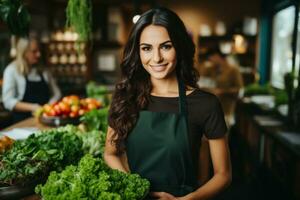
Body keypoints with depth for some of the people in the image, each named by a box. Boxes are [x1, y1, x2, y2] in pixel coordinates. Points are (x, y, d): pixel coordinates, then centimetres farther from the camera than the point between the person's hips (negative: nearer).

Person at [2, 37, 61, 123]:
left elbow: (56, 93, 16)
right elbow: (8, 101, -7)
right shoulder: (12, 70, 1)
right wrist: (32, 107, -19)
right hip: (23, 121, -4)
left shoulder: (44, 71, 13)